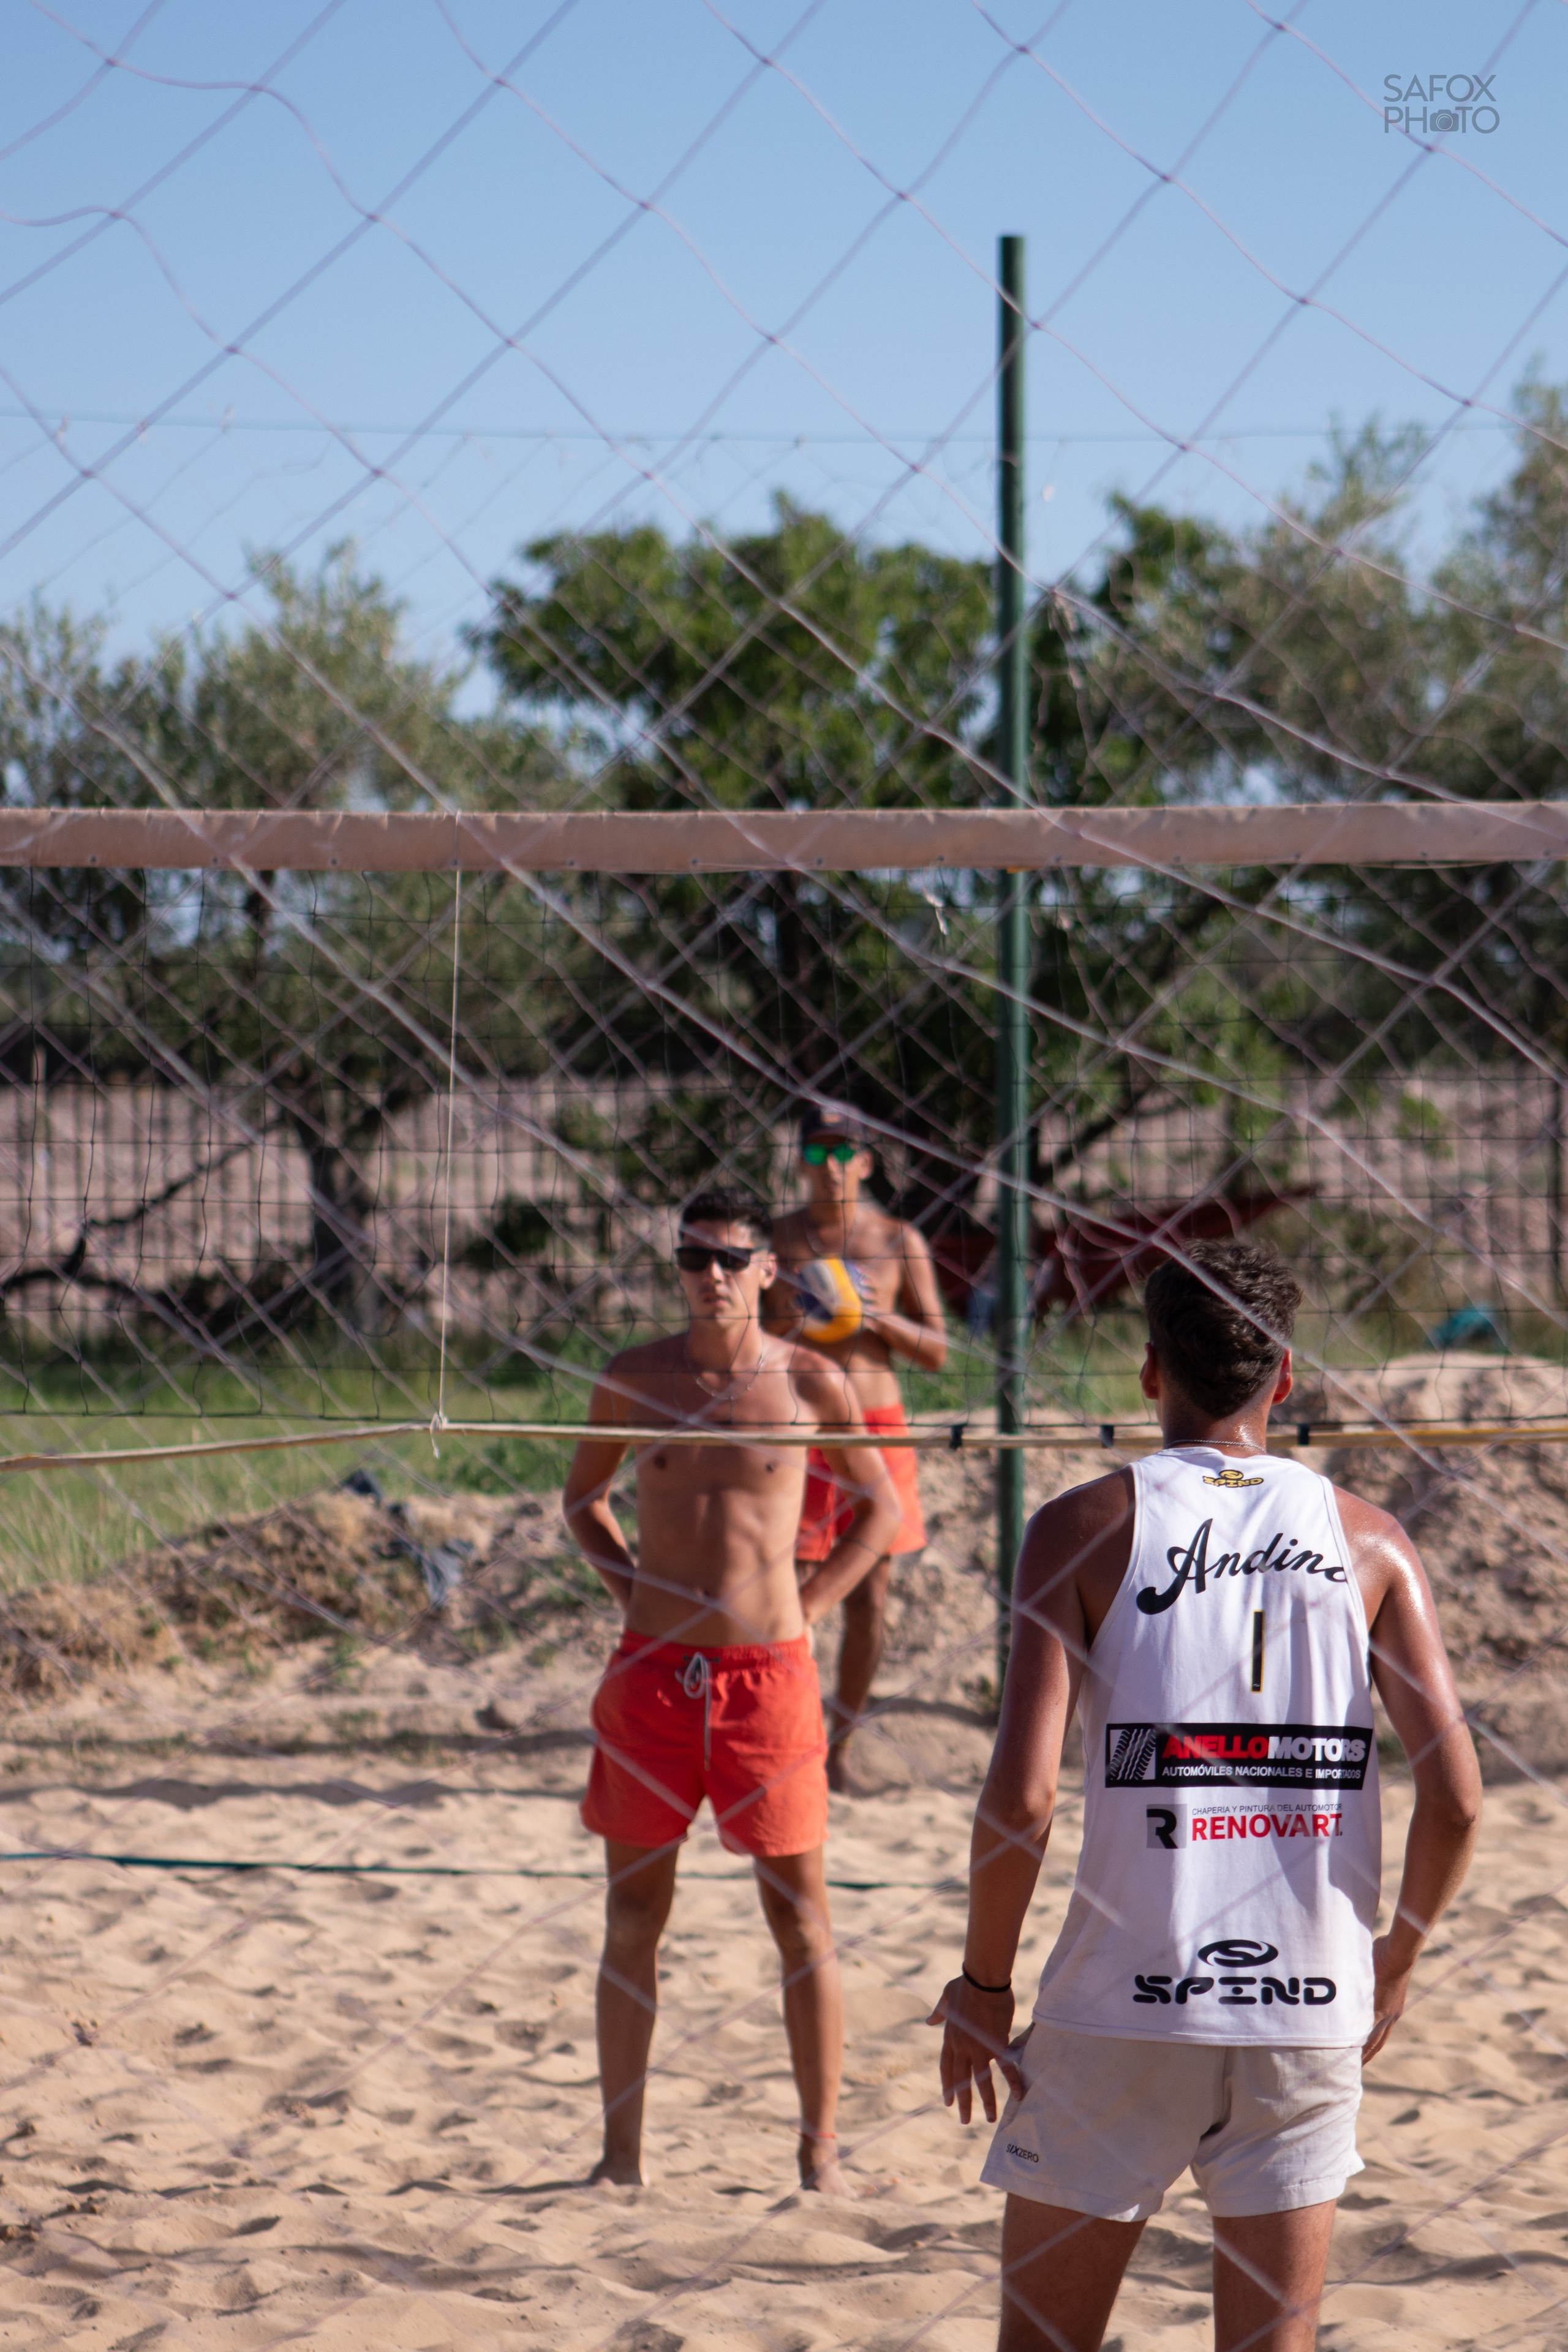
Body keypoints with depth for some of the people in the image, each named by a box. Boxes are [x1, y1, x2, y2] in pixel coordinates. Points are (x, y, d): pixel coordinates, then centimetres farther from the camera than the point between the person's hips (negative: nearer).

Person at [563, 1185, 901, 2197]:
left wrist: (809, 1605, 1)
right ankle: (621, 2152, 13)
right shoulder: (633, 1380, 3)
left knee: (801, 1915, 1)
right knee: (634, 1913, 5)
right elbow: (584, 1496, 20)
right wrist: (630, 1587, 6)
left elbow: (880, 1508, 11)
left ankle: (822, 2153, 8)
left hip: (769, 1668, -2)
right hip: (653, 1665, 2)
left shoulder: (809, 1381, -2)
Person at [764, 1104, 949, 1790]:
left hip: (877, 1429, 1)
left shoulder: (899, 1242, 5)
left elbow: (936, 1352, 5)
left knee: (868, 1601, 3)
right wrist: (781, 1321, -15)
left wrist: (879, 1318, -14)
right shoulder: (776, 1239, 3)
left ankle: (840, 1743, 17)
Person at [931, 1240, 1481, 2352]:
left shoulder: (1087, 1525, -3)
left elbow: (1021, 1799, -12)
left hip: (1124, 2010, -2)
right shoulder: (1368, 1539, 4)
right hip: (1310, 2011, 2)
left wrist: (983, 1982, 1)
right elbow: (1455, 1797, -3)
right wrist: (1396, 1961, 14)